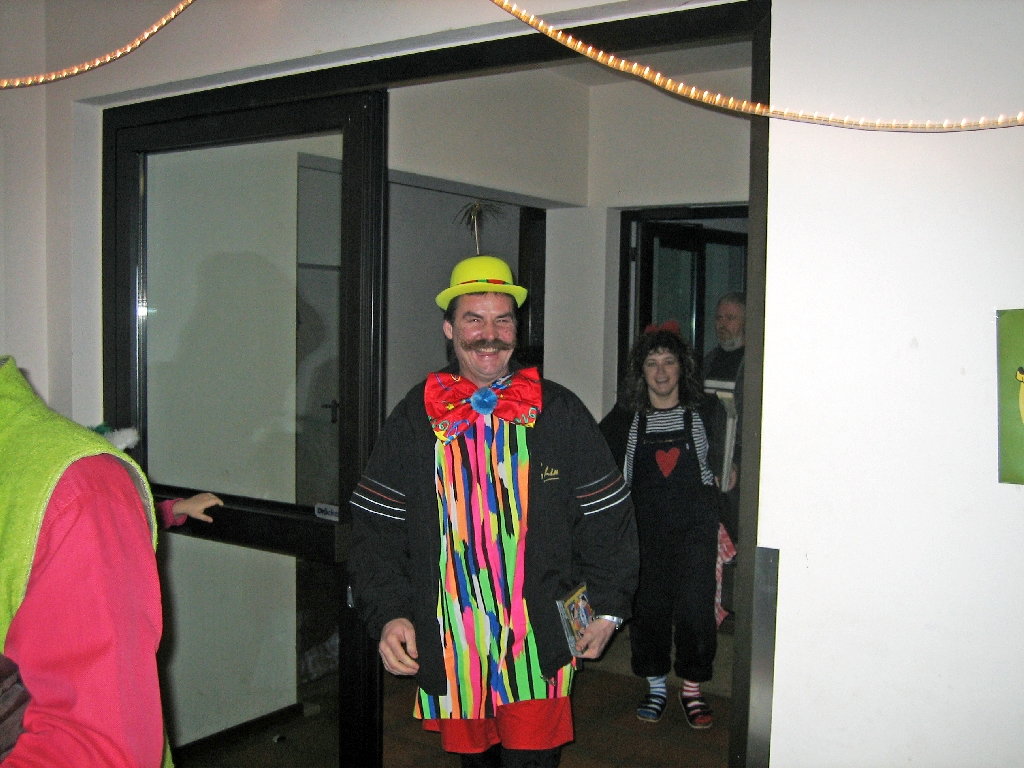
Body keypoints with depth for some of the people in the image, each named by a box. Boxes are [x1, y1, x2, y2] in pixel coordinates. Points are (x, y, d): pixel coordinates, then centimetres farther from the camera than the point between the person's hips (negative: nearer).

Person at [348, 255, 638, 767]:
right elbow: (376, 524, 3)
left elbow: (608, 515, 5)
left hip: (539, 644, -1)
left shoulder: (560, 413, 0)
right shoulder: (417, 418, 1)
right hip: (448, 646, 2)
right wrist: (388, 614, -8)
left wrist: (607, 608, 2)